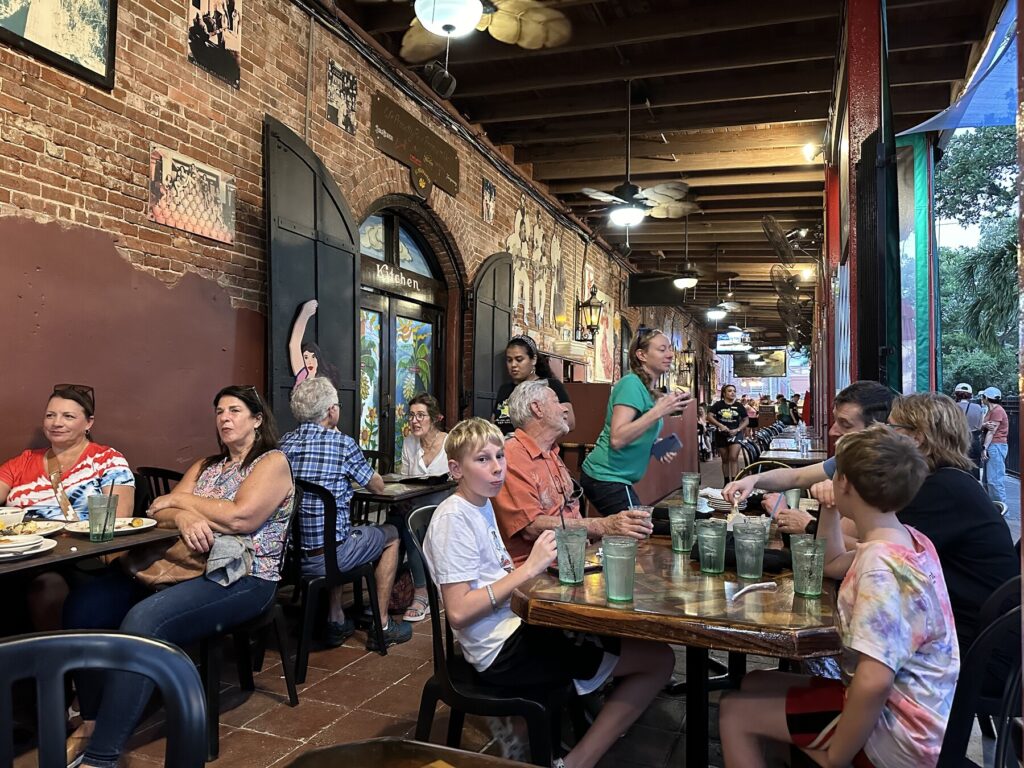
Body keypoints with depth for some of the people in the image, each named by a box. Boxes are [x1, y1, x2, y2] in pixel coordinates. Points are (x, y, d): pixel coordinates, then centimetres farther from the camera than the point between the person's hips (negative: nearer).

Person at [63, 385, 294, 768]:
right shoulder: (206, 465, 21)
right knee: (85, 604, -13)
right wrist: (183, 517, -16)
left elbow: (240, 517, -18)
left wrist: (180, 499, -4)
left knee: (144, 620, -31)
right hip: (187, 565, 7)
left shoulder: (272, 462, -2)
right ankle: (92, 721, -2)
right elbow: (160, 511, 9)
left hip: (244, 579, -7)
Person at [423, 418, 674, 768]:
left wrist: (540, 564, 2)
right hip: (503, 651, -9)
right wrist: (528, 568, -23)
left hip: (516, 626, 9)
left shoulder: (482, 504, 11)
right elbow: (458, 612, -22)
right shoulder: (453, 518, -17)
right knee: (658, 659, -6)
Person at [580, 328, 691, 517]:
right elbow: (617, 439, -28)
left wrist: (657, 446, 3)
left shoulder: (647, 388, 11)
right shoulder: (631, 383, -17)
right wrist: (659, 411, -29)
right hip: (607, 478, -10)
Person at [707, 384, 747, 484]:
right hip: (721, 434, 1)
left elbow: (745, 420, 6)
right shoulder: (718, 405, 0)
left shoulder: (739, 406, 2)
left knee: (733, 457, -17)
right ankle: (727, 482, 23)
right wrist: (720, 425, -21)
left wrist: (737, 429, -11)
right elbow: (709, 416, -7)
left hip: (735, 434, -1)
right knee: (725, 459, 11)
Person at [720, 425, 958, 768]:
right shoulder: (911, 539, 3)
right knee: (755, 686, 15)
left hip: (899, 735, -9)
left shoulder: (880, 566, -28)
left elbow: (873, 683, -35)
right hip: (912, 713, 9)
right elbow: (832, 566, 21)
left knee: (736, 711, -2)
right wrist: (829, 510, 8)